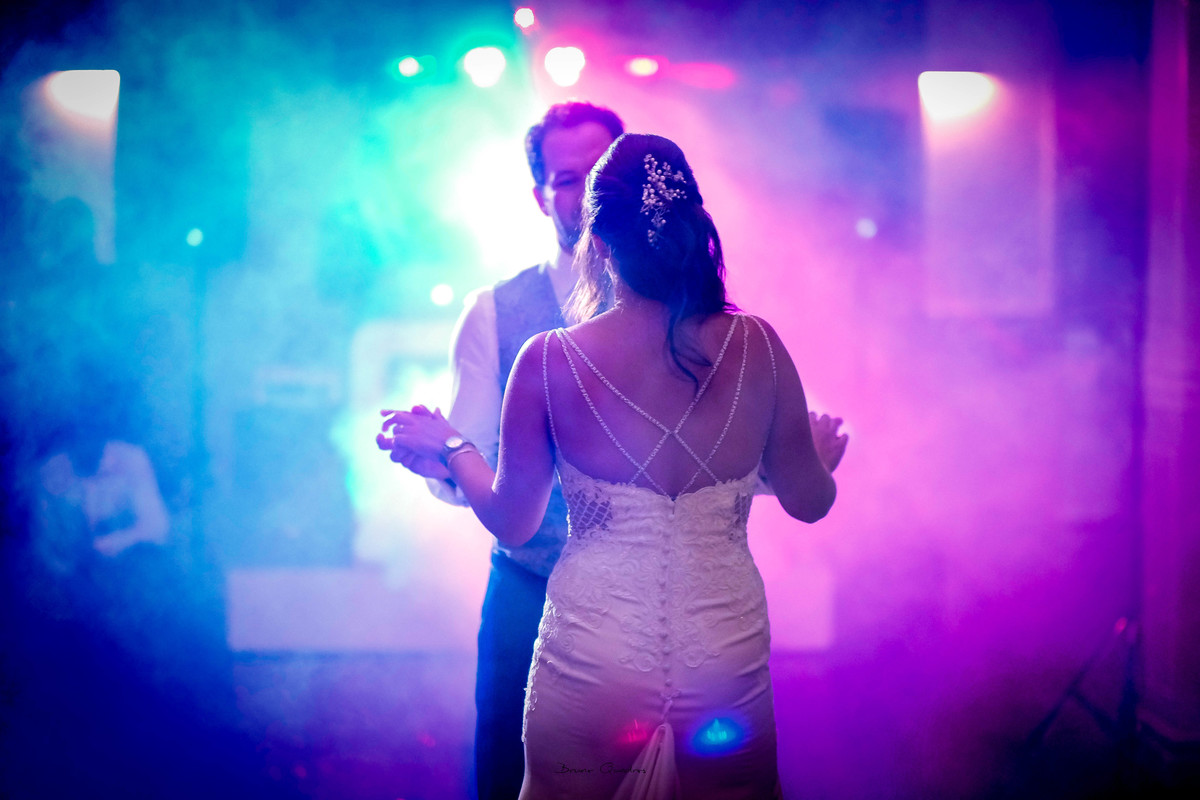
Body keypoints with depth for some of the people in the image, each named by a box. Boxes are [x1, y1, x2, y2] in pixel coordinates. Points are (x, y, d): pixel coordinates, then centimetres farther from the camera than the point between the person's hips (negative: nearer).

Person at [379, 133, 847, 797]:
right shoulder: (757, 345, -8)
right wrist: (822, 452, 27)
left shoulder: (547, 361, -12)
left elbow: (511, 521, 0)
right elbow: (809, 502, 3)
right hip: (728, 656, 1)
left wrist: (449, 445, 19)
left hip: (593, 662, -1)